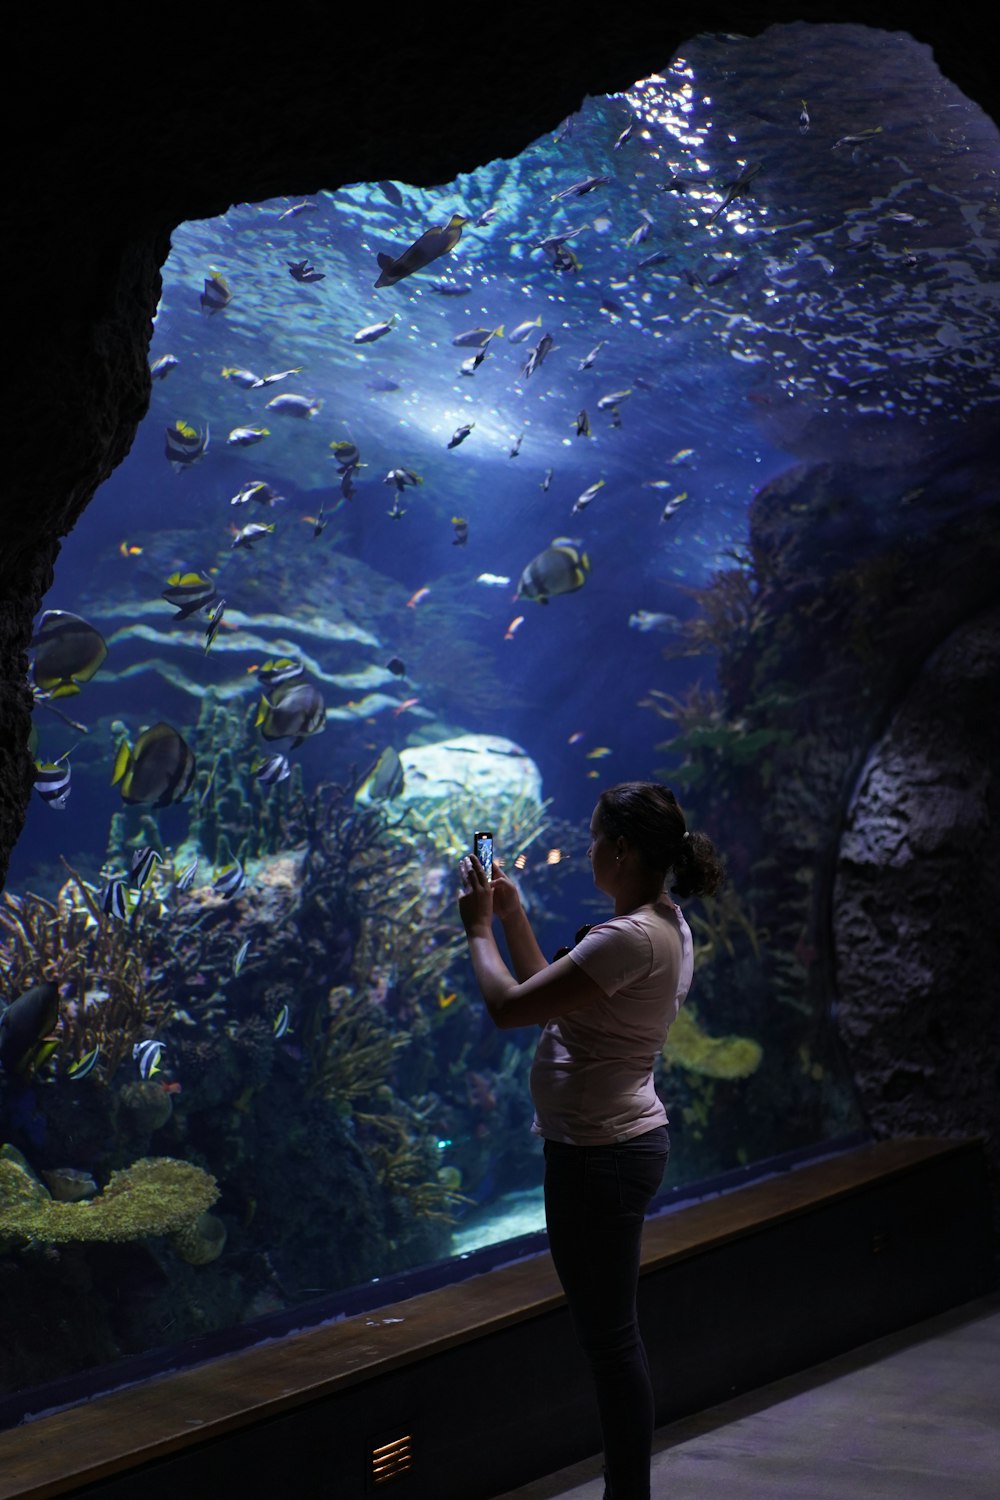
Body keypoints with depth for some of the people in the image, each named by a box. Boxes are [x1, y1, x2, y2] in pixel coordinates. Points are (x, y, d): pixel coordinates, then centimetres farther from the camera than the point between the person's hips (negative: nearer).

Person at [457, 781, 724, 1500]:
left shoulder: (632, 938, -24)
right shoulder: (665, 925, 9)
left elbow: (510, 1006, -22)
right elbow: (552, 997, 15)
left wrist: (480, 928, -7)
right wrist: (514, 916, 13)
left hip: (601, 1156, -11)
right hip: (625, 1139, 11)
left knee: (609, 1337, 0)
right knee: (613, 1334, 19)